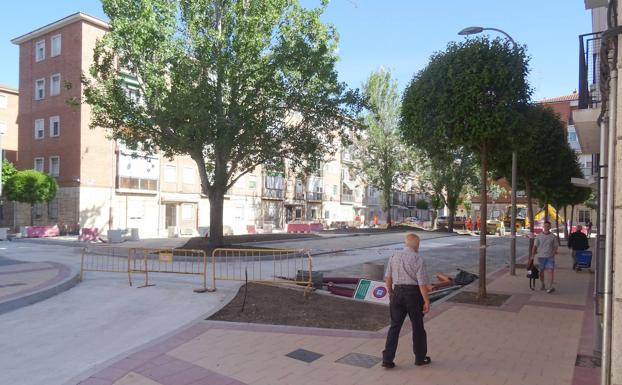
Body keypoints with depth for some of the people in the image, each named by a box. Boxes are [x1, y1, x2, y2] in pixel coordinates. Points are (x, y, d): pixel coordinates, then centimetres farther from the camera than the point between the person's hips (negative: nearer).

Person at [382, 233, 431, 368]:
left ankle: (387, 359, 11)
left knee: (395, 326, 11)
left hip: (397, 292, 4)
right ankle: (420, 358, 30)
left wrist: (390, 293, 20)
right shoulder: (418, 259, -13)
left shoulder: (394, 257, 2)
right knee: (417, 327, 14)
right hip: (413, 293, -4)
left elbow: (388, 278, 8)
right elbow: (422, 283, -15)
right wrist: (426, 301, -9)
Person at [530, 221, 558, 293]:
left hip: (550, 256, -1)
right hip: (541, 256, 1)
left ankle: (550, 287, -14)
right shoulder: (539, 236, 3)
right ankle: (542, 285, 28)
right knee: (541, 271, 12)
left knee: (550, 271, -12)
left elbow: (555, 246, 7)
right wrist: (532, 255, 0)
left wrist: (554, 251, -11)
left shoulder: (553, 236, 2)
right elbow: (535, 246, 4)